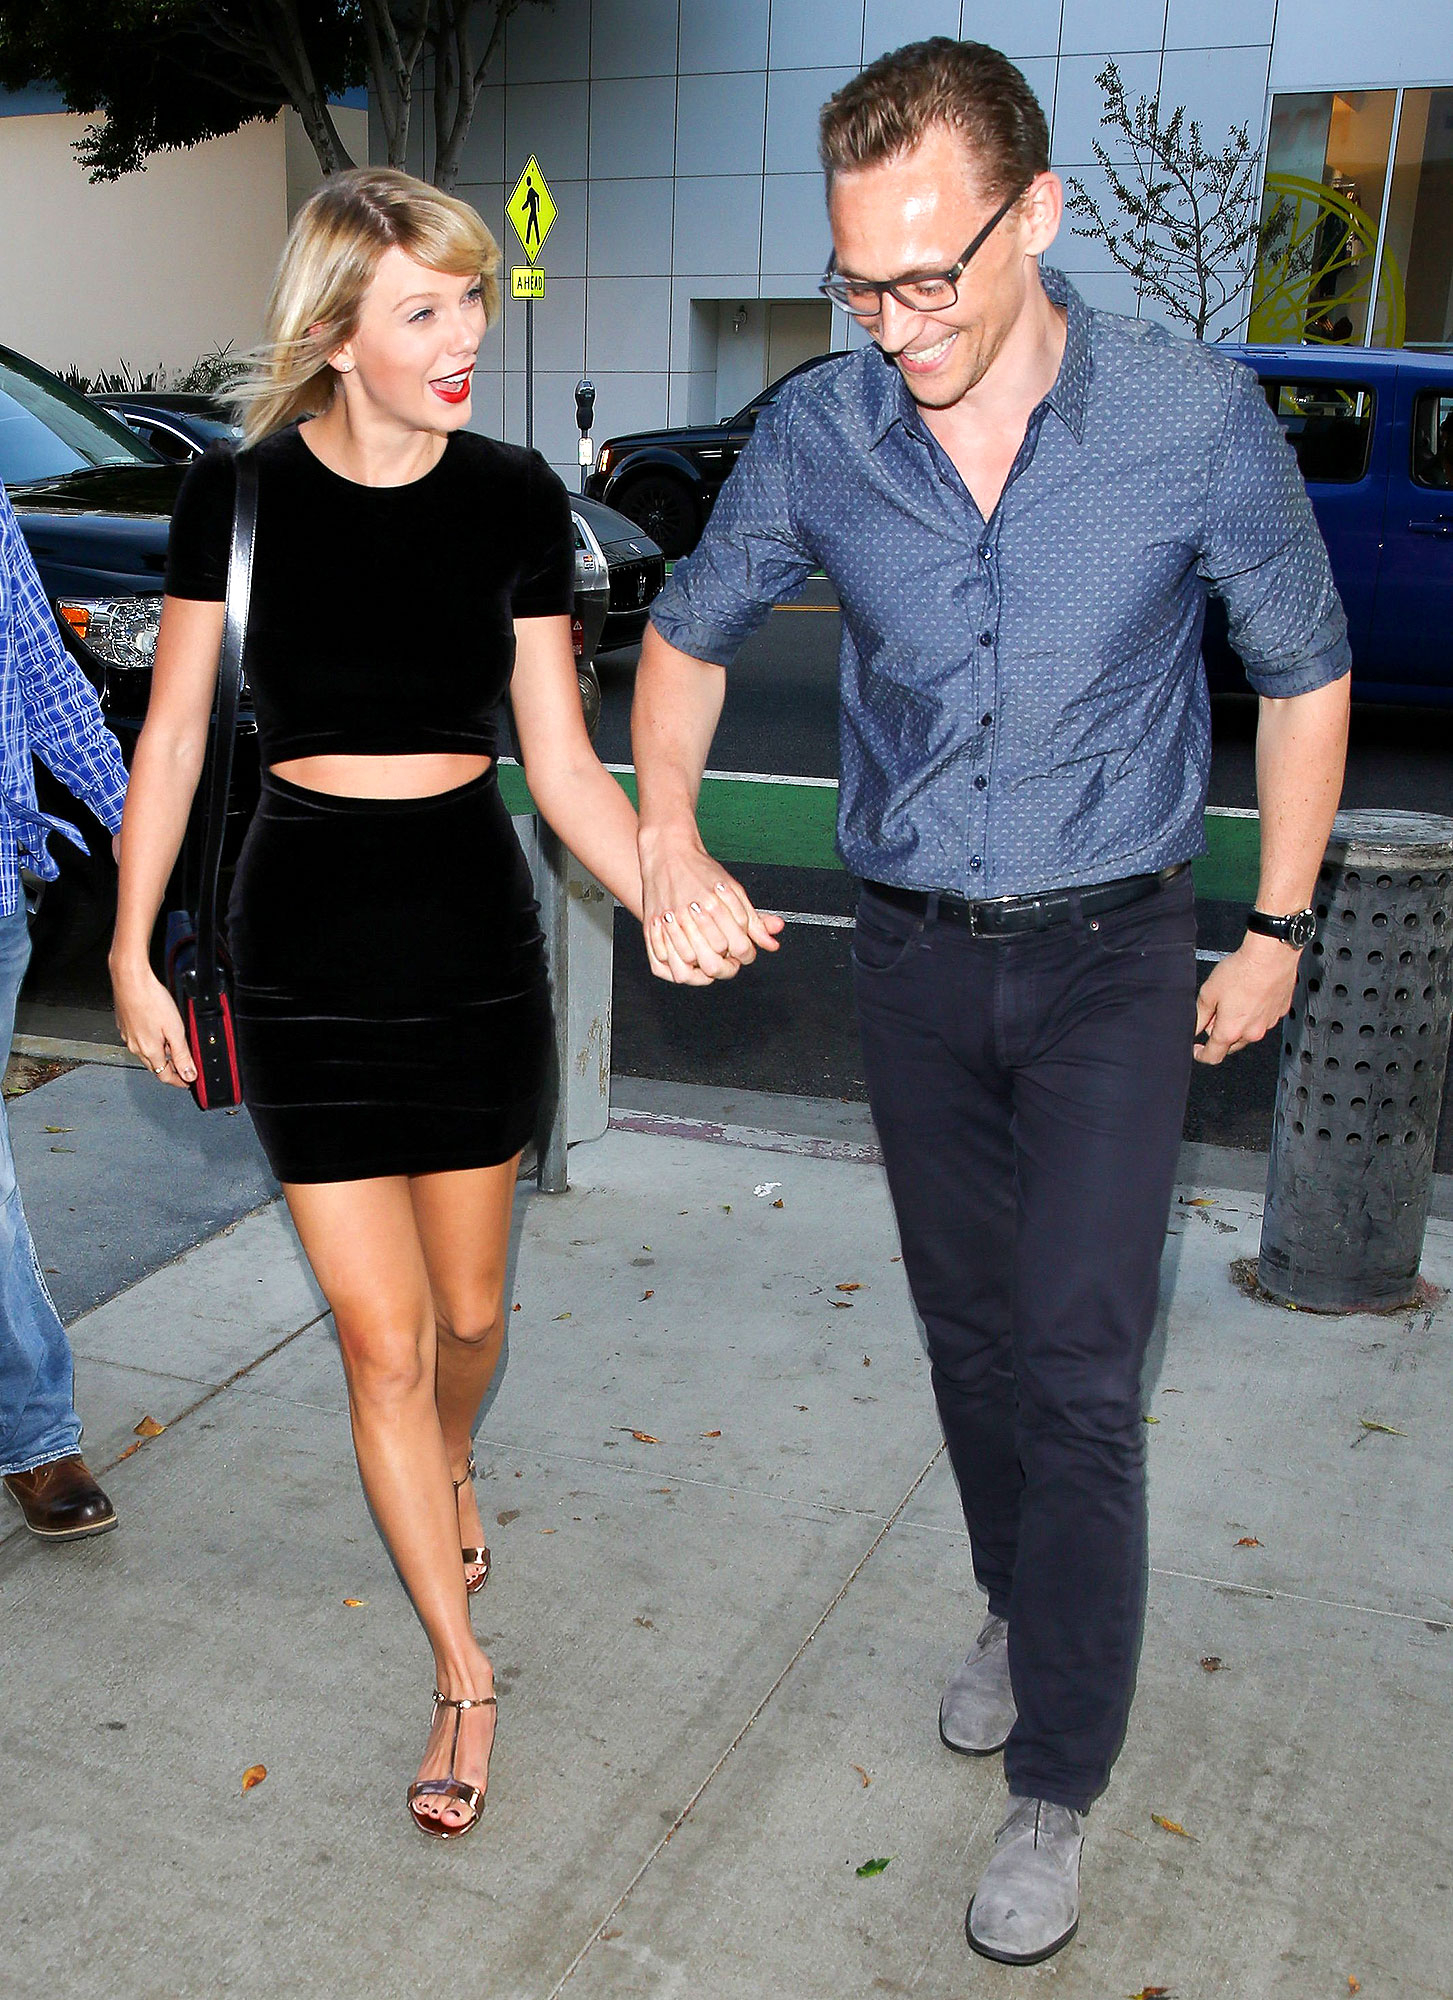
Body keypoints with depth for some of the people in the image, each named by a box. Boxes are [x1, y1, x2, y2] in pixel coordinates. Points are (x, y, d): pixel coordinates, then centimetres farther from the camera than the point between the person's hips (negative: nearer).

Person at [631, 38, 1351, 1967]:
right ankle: (1023, 1607, 42)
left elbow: (1304, 669, 0)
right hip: (913, 953, 3)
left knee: (1077, 1366, -5)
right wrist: (668, 834, -6)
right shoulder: (816, 434, -8)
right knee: (971, 1333, 16)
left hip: (1111, 953, -3)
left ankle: (1058, 1782, 12)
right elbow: (690, 632, 9)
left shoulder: (1198, 415, -14)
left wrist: (1278, 926, 1)